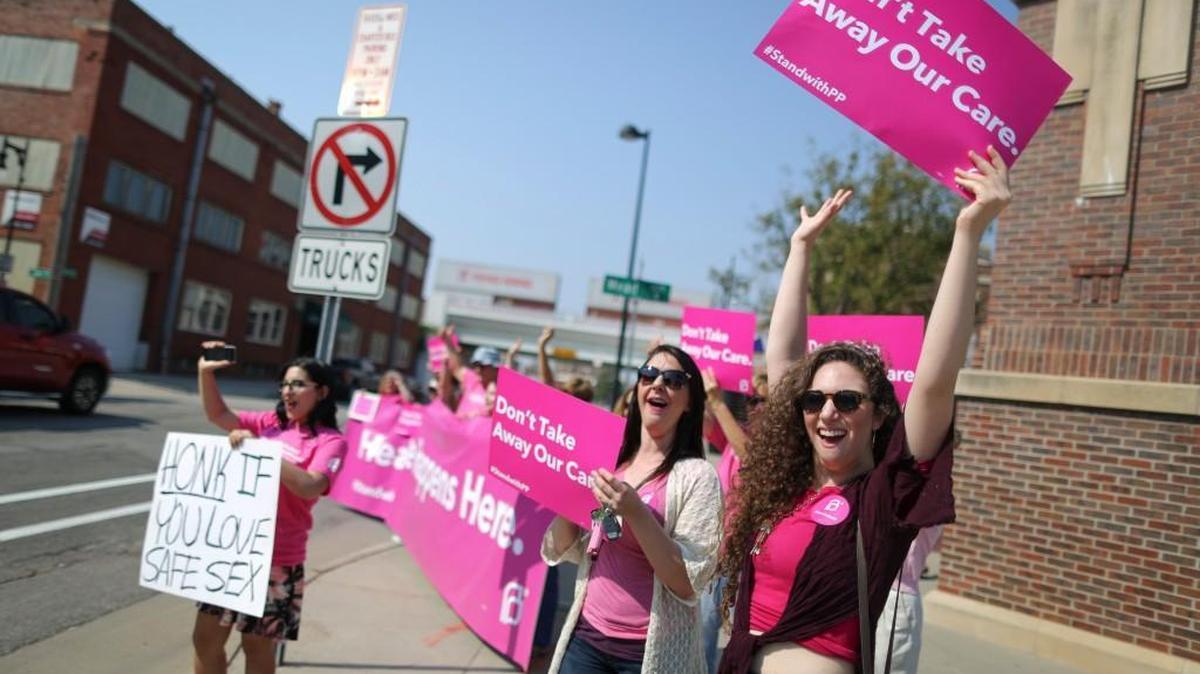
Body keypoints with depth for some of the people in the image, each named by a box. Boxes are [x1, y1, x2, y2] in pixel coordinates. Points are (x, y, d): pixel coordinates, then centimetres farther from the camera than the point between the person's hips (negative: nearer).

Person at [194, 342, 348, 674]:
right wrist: (206, 373, -9)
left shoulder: (330, 441, -11)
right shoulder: (271, 423, 8)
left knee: (258, 647, 11)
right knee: (205, 638, 15)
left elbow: (310, 488, -26)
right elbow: (219, 415, 5)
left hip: (276, 559, -6)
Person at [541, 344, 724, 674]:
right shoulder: (608, 463, 2)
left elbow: (688, 584, -17)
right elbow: (561, 551, 4)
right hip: (585, 636, 4)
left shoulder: (697, 475, -12)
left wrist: (635, 512, -27)